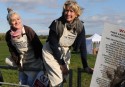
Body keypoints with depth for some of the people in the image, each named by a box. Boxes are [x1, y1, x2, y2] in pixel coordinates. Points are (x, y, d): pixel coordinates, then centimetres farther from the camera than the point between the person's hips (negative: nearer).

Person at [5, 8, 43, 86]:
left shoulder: (28, 30, -19)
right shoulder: (8, 35, -5)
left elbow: (39, 46, -14)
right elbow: (12, 51, 6)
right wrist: (17, 63, 2)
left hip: (34, 65, -5)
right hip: (22, 66, 5)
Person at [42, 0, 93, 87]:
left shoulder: (80, 26, -12)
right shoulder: (56, 24, -23)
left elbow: (82, 46, -11)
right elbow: (53, 45, -18)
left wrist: (86, 66, -18)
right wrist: (61, 63, -16)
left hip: (65, 52, 4)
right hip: (51, 52, -4)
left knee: (64, 76, 8)